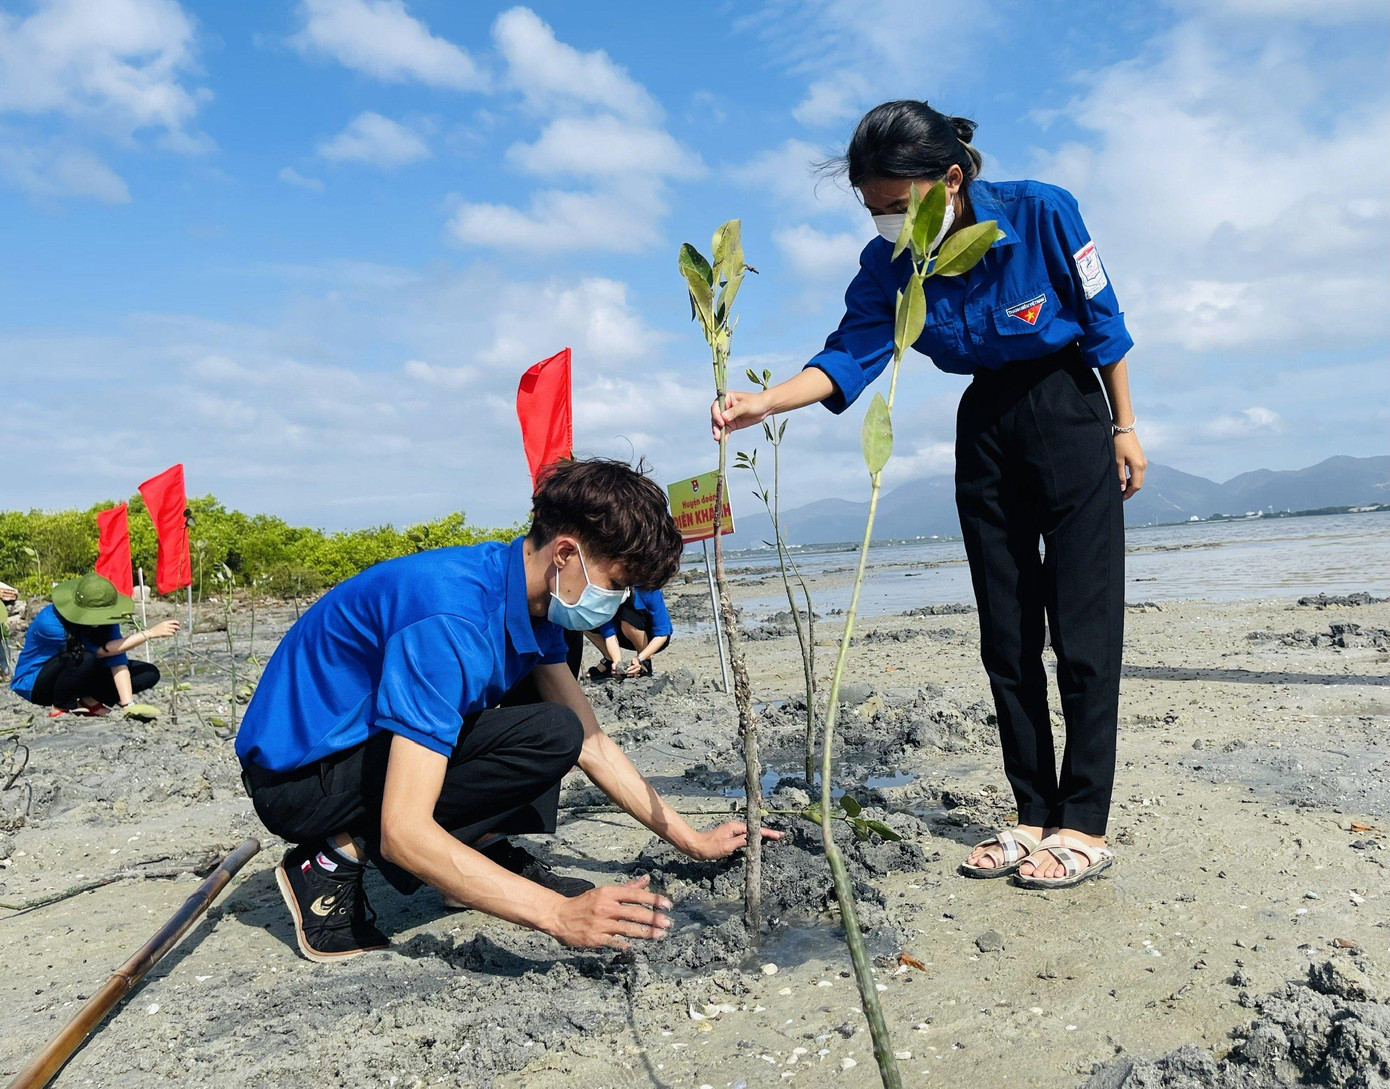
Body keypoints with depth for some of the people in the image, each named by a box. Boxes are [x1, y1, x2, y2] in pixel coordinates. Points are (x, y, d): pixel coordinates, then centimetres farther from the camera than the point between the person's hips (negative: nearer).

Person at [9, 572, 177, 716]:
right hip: (34, 683, -5)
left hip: (83, 678, 5)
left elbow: (117, 660, -23)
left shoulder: (104, 617, -17)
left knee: (149, 673, -11)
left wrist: (128, 705, -33)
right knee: (84, 658, -38)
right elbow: (103, 650, -31)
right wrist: (149, 633, -31)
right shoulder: (50, 622, -33)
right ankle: (61, 708, -14)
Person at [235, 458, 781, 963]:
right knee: (547, 737, -24)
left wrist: (692, 841, 4)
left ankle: (489, 856, 2)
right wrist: (559, 915, -36)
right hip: (297, 776, -9)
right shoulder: (451, 621, -31)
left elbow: (592, 744, 5)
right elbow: (403, 834, -34)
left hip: (366, 738, 9)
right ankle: (338, 861, -12)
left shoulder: (531, 596, -3)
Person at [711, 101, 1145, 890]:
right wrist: (762, 403, -32)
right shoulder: (889, 268, -9)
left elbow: (1103, 322, -9)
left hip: (1070, 417, -4)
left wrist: (1125, 427, -4)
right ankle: (1036, 815, 13)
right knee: (1007, 637, 4)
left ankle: (1086, 824, 1)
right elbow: (850, 357, -16)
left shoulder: (1042, 214, -19)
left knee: (1083, 626, -7)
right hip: (985, 427, 4)